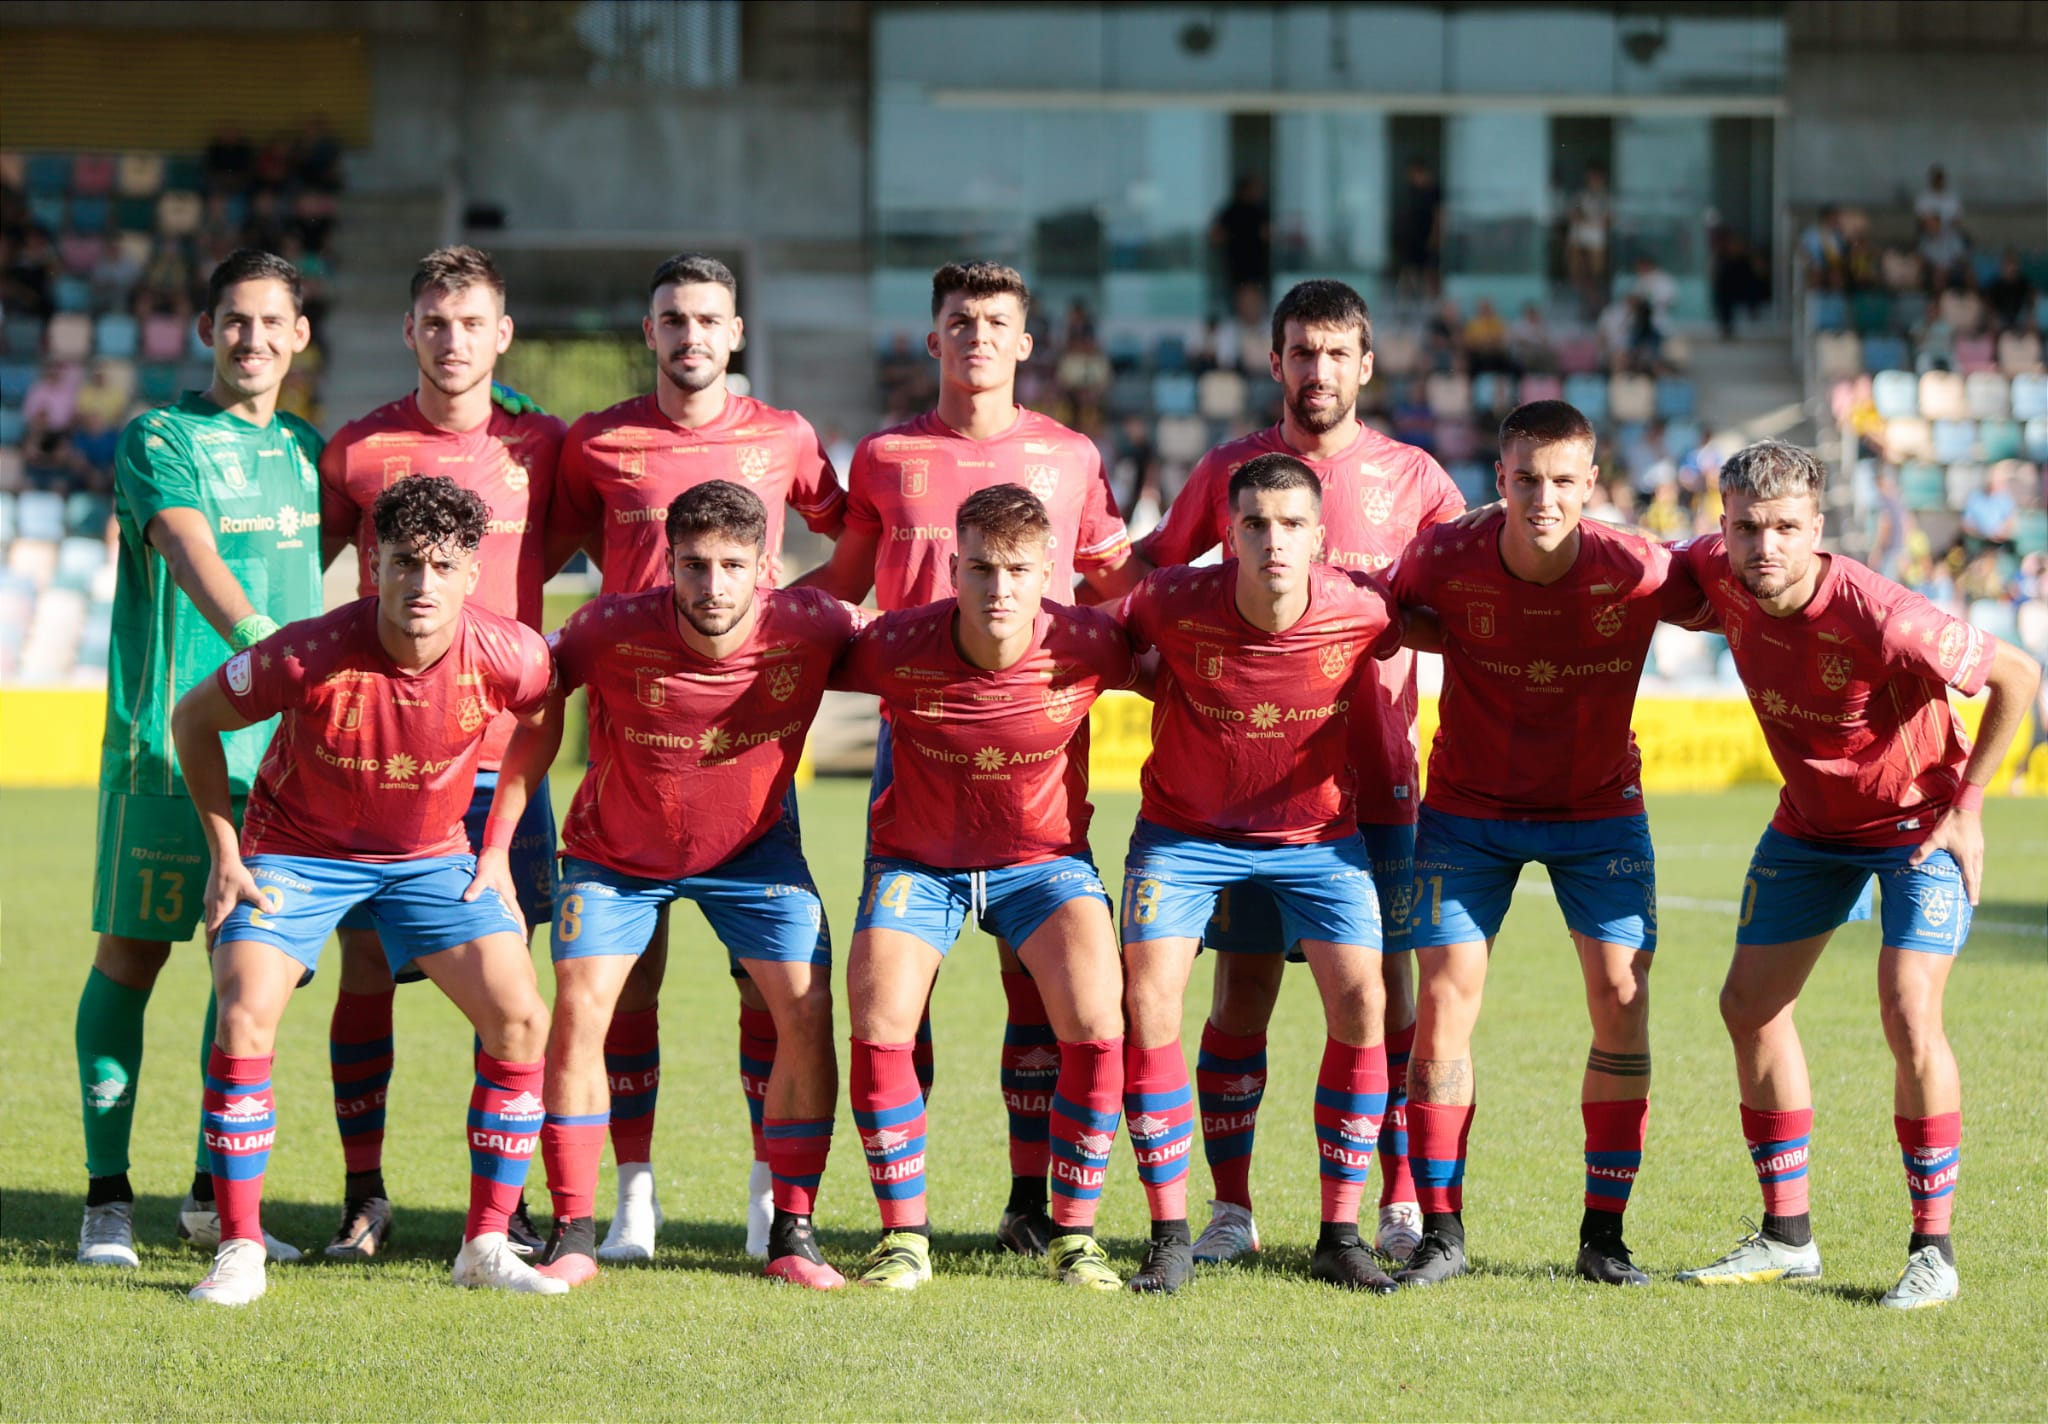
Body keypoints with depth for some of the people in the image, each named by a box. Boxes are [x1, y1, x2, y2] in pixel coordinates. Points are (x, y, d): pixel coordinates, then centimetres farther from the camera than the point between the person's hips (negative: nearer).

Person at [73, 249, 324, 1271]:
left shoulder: (309, 450, 15)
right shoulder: (161, 439, -4)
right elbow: (192, 555, -20)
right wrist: (262, 644, -34)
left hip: (279, 745, 5)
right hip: (165, 740, -5)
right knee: (130, 956, -2)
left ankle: (214, 1193, 14)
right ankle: (107, 1196, 3)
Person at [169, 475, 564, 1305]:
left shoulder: (508, 656, -23)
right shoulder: (310, 654, -29)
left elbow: (543, 724, 3)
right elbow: (194, 717, -11)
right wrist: (224, 852, -10)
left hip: (431, 854, 2)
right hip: (297, 847, -2)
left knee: (522, 1020, -10)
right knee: (244, 1020, -21)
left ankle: (486, 1245, 3)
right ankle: (239, 1252, -8)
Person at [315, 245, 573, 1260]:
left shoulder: (542, 447, 4)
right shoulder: (359, 449, 1)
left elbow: (576, 534, 20)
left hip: (503, 745, 1)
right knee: (366, 967, -1)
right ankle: (363, 1194, 8)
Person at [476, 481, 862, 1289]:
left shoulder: (809, 629, -27)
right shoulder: (615, 631, -29)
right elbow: (539, 712, -11)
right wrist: (496, 846, -10)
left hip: (751, 847, 1)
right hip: (616, 852, -1)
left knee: (807, 1012, -10)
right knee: (578, 1010, -14)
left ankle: (792, 1231, 3)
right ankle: (573, 1236, -4)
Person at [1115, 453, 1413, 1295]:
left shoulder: (1362, 612, -21)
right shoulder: (1175, 604, -24)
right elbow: (1110, 644, -1)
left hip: (1316, 830, 1)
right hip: (1186, 828, -1)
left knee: (1360, 1001, -12)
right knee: (1148, 997, -14)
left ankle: (1340, 1237, -1)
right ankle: (1169, 1239, -4)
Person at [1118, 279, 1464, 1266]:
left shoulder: (1409, 477, 5)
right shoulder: (1229, 470, 8)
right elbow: (1153, 564, 21)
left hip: (1373, 774, -1)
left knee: (1387, 987, 0)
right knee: (1241, 989, 1)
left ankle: (1401, 1204, 9)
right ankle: (1230, 1209, 7)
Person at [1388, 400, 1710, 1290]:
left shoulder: (1635, 572, -21)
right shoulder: (1446, 561, -20)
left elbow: (1716, 600, 1)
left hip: (1598, 809, 0)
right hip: (1467, 808, 0)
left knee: (1621, 999, -7)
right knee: (1444, 998, -6)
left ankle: (1604, 1235, 2)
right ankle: (1440, 1233, 4)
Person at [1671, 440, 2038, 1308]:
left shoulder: (1880, 617, -34)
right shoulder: (1719, 575, -18)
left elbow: (2017, 676, -23)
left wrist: (1966, 804, -19)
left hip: (1920, 821, -6)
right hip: (1811, 822, 6)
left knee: (1909, 1017, -18)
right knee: (1750, 1005, 5)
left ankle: (1932, 1249, -7)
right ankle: (1787, 1236, 17)